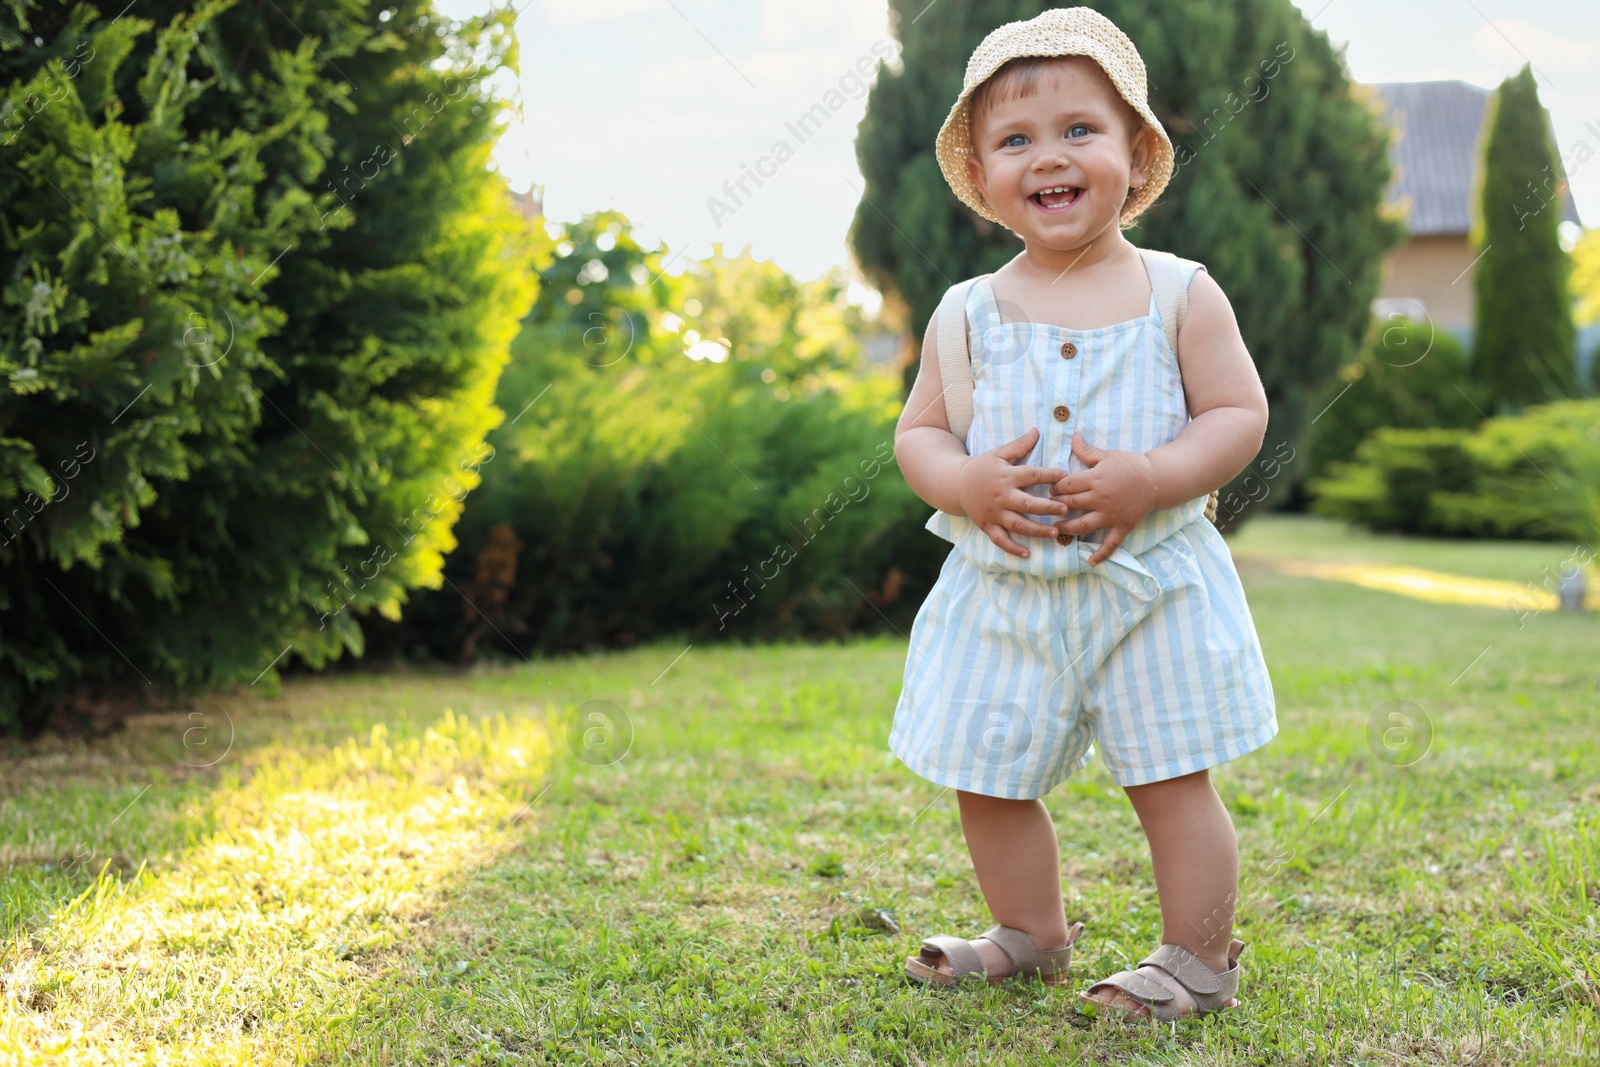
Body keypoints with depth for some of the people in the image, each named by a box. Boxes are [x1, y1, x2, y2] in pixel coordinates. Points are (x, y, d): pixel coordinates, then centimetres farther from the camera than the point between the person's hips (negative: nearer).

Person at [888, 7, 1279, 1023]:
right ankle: (1031, 936, 32)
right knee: (989, 778, 11)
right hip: (1005, 592, 3)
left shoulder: (1181, 294, -3)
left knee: (1173, 779, 1)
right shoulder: (971, 312, 3)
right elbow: (919, 430, 7)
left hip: (1151, 585, -3)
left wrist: (1150, 479, -20)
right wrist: (963, 482, -15)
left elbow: (1240, 416, -4)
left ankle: (1199, 958, 18)